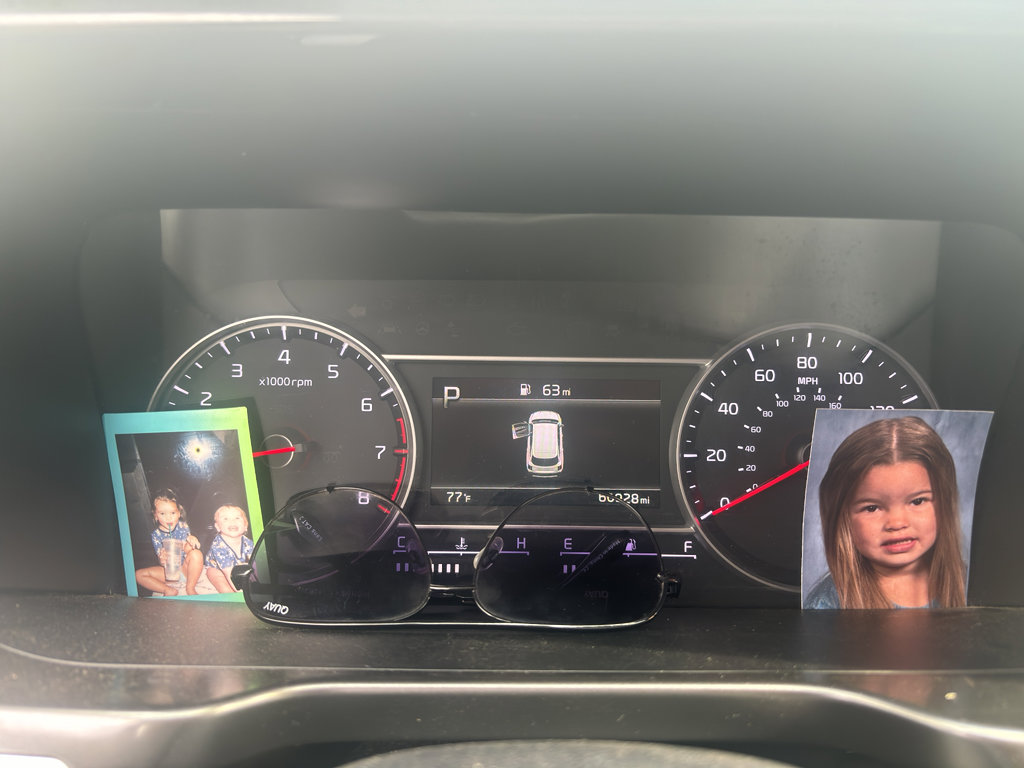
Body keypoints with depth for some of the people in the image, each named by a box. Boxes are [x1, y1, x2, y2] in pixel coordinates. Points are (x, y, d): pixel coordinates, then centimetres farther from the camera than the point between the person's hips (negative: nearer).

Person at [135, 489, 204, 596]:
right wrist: (162, 559, -37)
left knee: (196, 553, -31)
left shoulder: (182, 526, -4)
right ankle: (169, 590, -16)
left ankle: (190, 588, -15)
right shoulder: (156, 535, -4)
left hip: (185, 569, -1)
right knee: (139, 574, -14)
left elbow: (187, 550, -12)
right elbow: (163, 562, -11)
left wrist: (190, 541, -37)